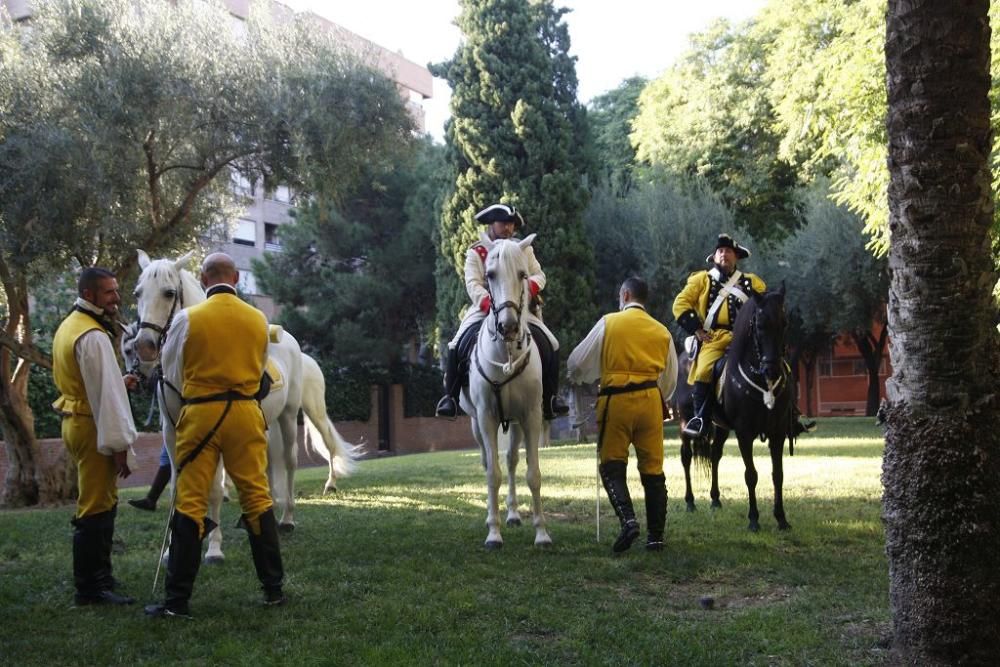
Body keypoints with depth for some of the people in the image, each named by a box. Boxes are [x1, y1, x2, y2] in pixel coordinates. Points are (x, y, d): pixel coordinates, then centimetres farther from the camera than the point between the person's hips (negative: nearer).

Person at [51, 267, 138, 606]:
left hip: (76, 422, 11)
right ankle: (89, 589, 5)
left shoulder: (69, 326, 13)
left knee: (101, 504, 18)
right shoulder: (93, 337, -19)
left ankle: (98, 582, 27)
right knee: (95, 509, -3)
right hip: (93, 427, -10)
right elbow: (107, 393, -22)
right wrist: (119, 444, -21)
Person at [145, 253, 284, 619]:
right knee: (257, 498, 11)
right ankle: (273, 588, 17)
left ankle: (177, 600, 4)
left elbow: (170, 372, 6)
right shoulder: (259, 319, 3)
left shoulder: (187, 318, -5)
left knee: (190, 504, 2)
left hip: (200, 414, -2)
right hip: (246, 413, 3)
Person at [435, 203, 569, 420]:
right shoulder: (476, 253, 3)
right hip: (484, 309, -2)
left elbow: (539, 275, 5)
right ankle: (450, 396, -12)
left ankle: (551, 397, -2)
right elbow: (472, 283, -9)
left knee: (549, 346, -14)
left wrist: (530, 286, -19)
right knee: (458, 345, -23)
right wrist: (487, 302, -29)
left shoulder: (524, 250, 13)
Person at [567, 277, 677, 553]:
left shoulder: (609, 323, 0)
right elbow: (670, 380, 16)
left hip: (616, 400, -3)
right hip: (651, 400, 3)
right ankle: (655, 535, 11)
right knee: (652, 469, 8)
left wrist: (576, 377, 24)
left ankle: (628, 519, -18)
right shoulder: (662, 332, 11)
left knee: (612, 465, 3)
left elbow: (578, 363, 2)